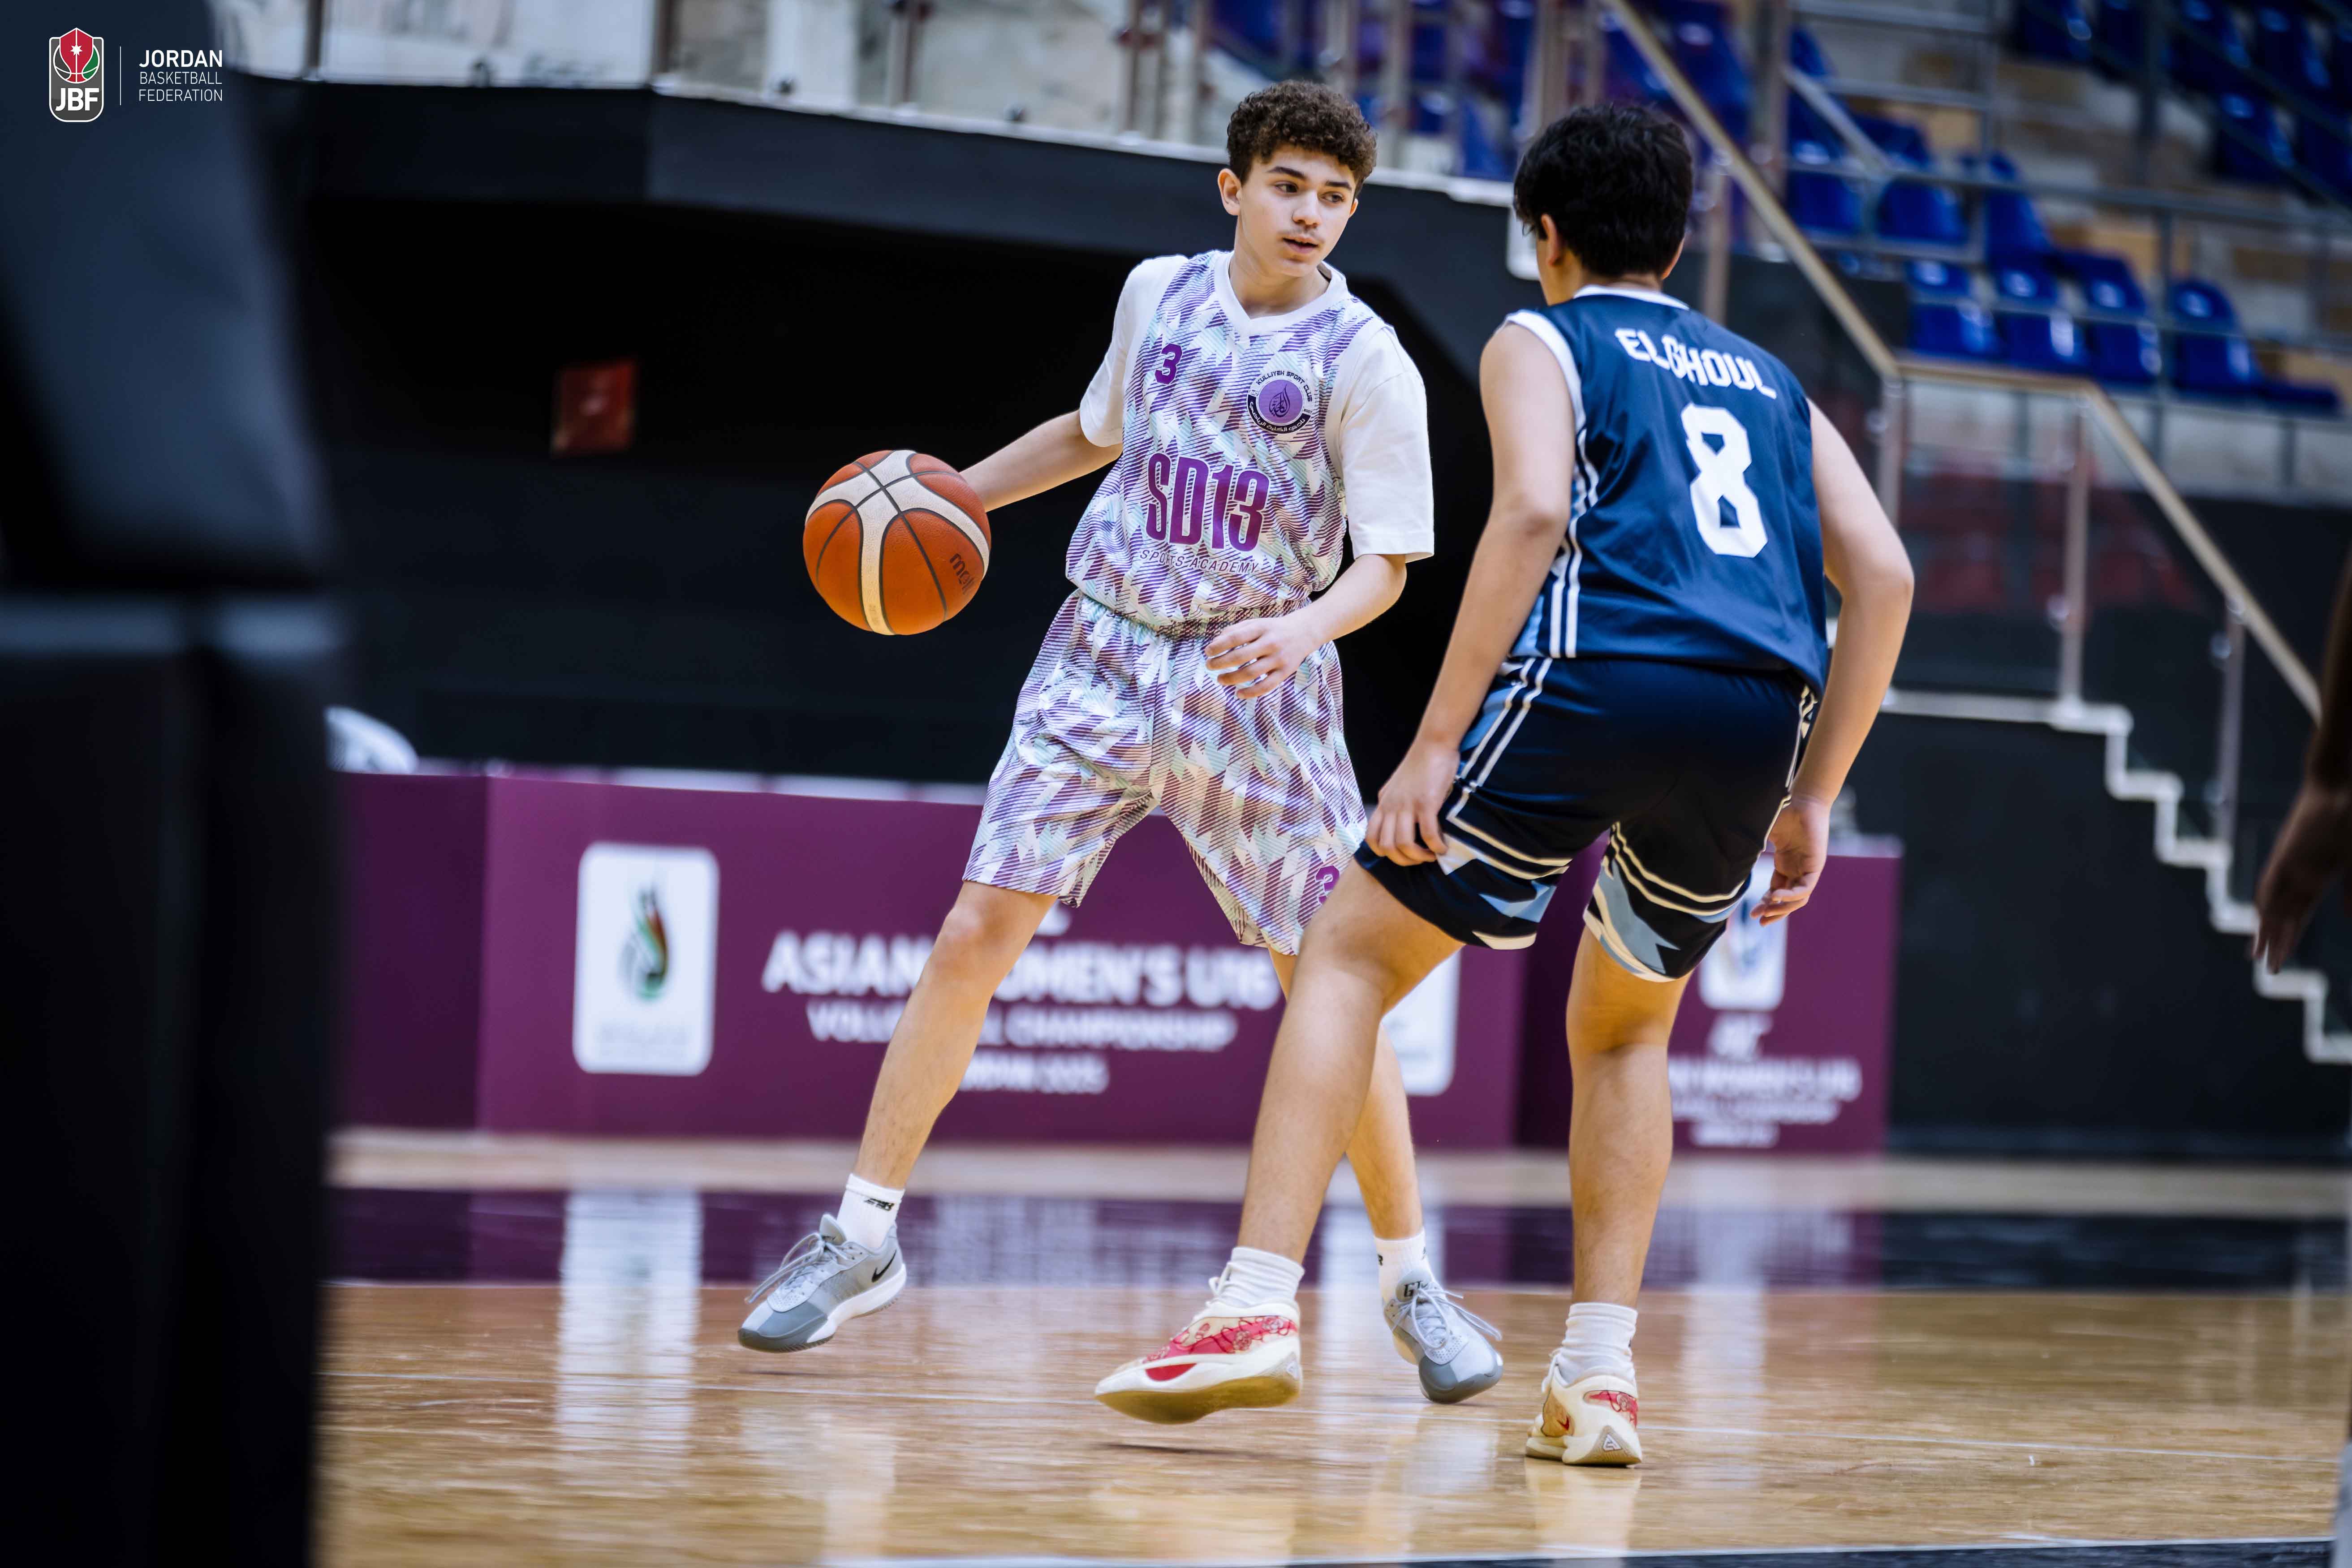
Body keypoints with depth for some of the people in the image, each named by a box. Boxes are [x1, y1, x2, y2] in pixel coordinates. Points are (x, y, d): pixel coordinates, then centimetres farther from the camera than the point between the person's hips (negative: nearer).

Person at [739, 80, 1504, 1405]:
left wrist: (1304, 627, -29)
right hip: (1108, 656, 3)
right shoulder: (1159, 294, 4)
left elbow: (1388, 562, -10)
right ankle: (863, 1238, 2)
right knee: (977, 932, -7)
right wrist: (959, 493, 17)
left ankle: (1415, 1284, 10)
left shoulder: (1367, 363, -9)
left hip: (1261, 689, -2)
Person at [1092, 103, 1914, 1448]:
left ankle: (1260, 1310, -8)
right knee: (1624, 1026, 26)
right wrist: (1810, 799, 19)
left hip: (1598, 678, -5)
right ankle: (1599, 1374, 13)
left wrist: (1437, 743, -8)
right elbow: (1883, 577, 17)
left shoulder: (1541, 343, 16)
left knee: (1349, 960, 8)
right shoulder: (1771, 382, 30)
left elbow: (1534, 511, -5)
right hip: (1758, 721, 5)